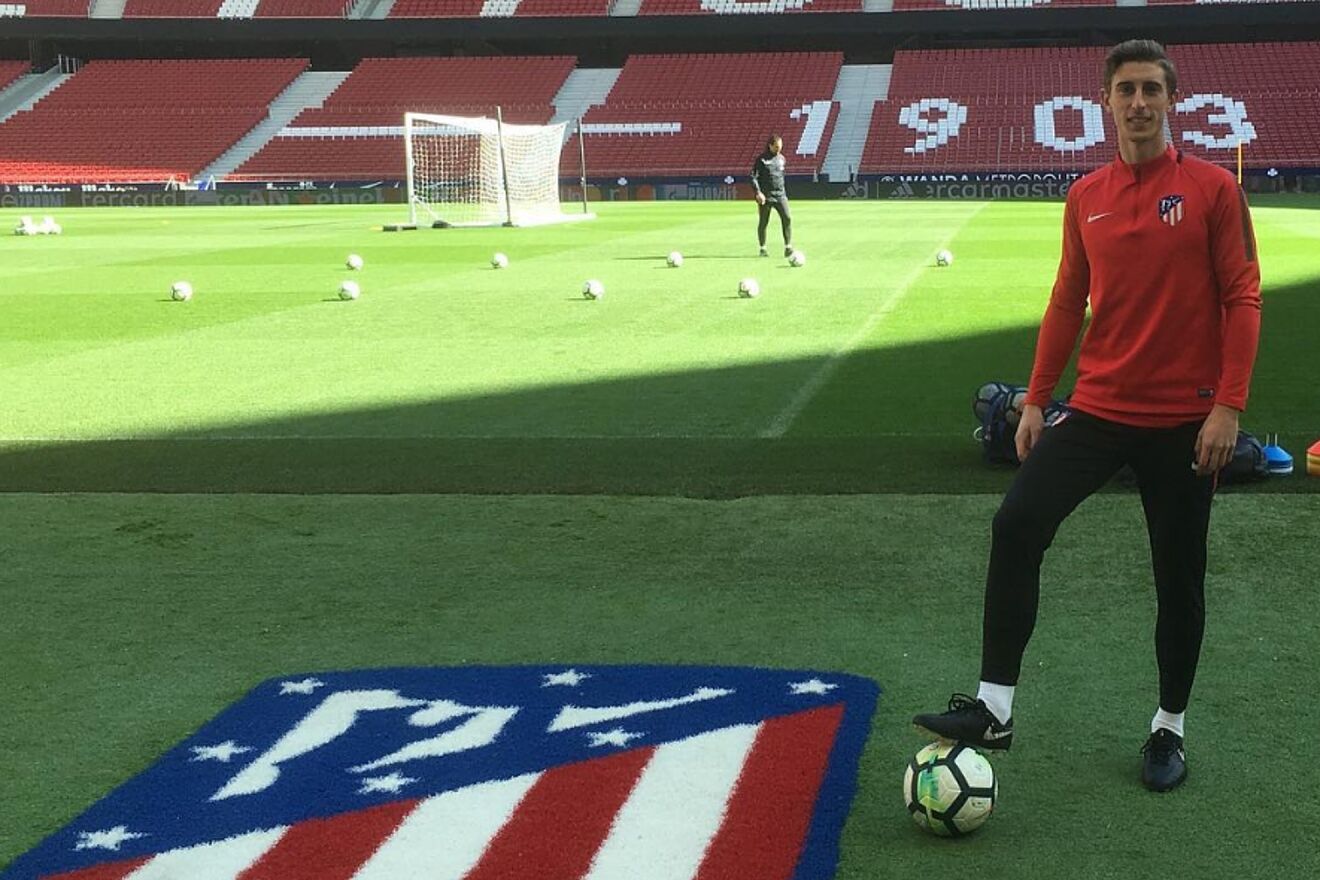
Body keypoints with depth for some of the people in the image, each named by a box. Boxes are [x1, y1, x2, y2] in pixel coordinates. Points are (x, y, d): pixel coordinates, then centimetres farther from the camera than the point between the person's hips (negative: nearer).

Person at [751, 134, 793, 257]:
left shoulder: (781, 158, 10)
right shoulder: (761, 159, -6)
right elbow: (753, 177, -9)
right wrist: (758, 192, -20)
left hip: (780, 195, 4)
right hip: (765, 196, -4)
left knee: (787, 218, -12)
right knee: (763, 222, 5)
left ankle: (788, 248, -9)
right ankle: (762, 249, 18)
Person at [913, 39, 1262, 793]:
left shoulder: (1212, 189, -5)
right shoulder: (1085, 198, 6)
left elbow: (1241, 299, -7)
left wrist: (1228, 405, -14)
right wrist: (1036, 400, 8)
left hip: (1183, 419, -3)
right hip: (1098, 409, 3)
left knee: (1179, 577, 7)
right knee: (1017, 527, -14)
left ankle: (1170, 729, 25)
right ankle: (995, 709, -9)